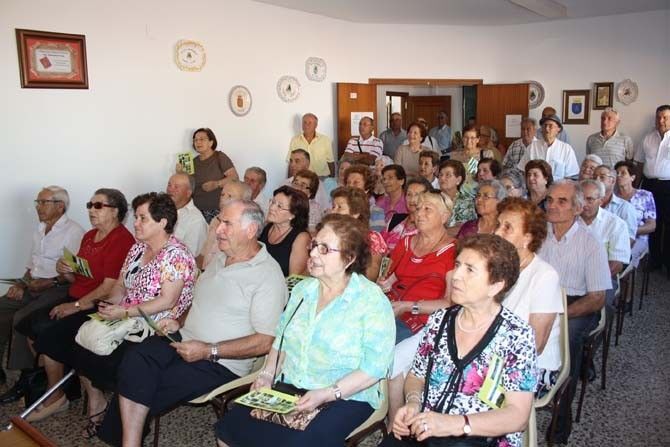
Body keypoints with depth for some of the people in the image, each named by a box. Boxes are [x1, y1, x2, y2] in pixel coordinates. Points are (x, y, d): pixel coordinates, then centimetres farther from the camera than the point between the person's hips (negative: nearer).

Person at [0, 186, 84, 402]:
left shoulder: (74, 232, -10)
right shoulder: (40, 229, 18)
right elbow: (32, 265, 21)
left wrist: (44, 283, -17)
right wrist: (21, 284, 5)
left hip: (57, 289, -8)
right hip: (33, 286, 8)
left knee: (22, 317, -26)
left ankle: (25, 377, -13)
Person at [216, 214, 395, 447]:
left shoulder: (372, 300, -11)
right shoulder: (303, 288, 10)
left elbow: (375, 366, -16)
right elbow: (281, 340, 17)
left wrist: (326, 394, -21)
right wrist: (268, 374, 0)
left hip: (346, 398, -5)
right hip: (289, 389, 6)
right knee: (229, 427, -10)